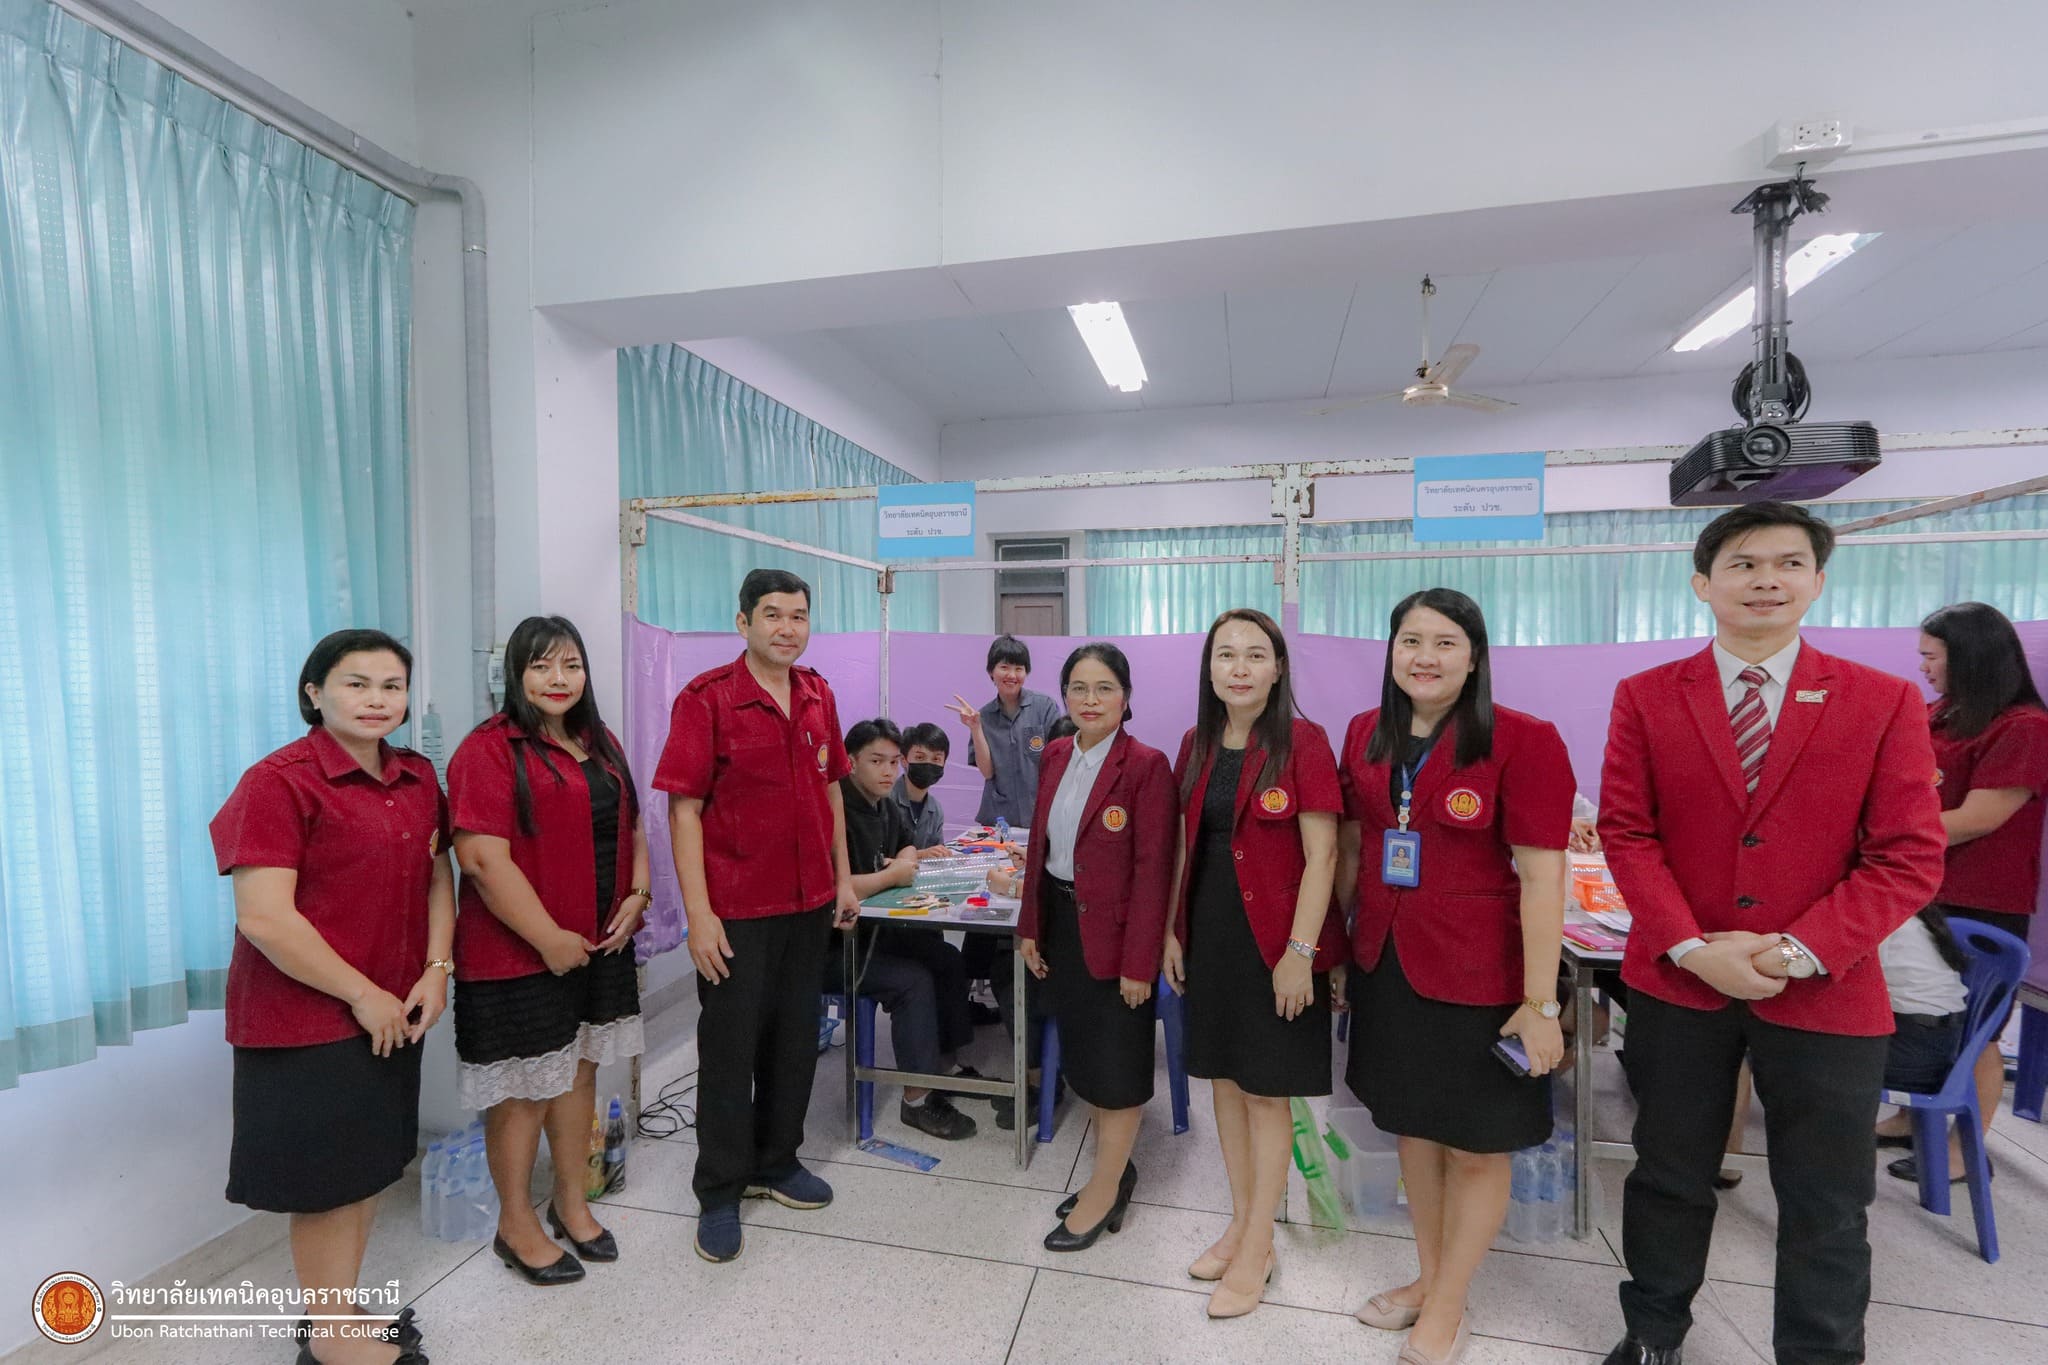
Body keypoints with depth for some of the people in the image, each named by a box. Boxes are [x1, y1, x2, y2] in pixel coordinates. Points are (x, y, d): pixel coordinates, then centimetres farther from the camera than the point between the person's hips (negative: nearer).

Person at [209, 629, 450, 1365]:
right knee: (326, 1176, 9)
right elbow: (263, 919, -21)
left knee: (367, 1167, 18)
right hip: (308, 1015, -6)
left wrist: (436, 969, -3)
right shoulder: (279, 782, -16)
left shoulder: (418, 778, 4)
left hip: (392, 1012, 6)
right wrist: (360, 994, -16)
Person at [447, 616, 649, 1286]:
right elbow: (484, 858, -20)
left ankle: (571, 1202, 37)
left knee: (579, 1071, 18)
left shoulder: (601, 744, 9)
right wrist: (550, 939, -19)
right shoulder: (489, 750, -13)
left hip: (601, 945, 7)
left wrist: (637, 894, 0)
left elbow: (631, 827, 15)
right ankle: (515, 1224, 30)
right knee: (525, 1089, 8)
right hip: (520, 953, -6)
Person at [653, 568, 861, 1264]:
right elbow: (684, 808, -13)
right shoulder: (706, 697, -12)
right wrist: (698, 912, -16)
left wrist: (843, 877, 12)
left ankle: (778, 1161, 38)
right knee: (729, 1048, 9)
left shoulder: (818, 697, 5)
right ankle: (720, 1192, 29)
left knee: (796, 1039, 18)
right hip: (735, 907, -5)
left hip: (809, 901, 6)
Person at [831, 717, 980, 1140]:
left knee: (946, 957, 5)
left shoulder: (884, 805, 6)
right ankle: (917, 1098, -6)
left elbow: (908, 845, 24)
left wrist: (905, 862, -1)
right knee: (914, 979, -20)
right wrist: (892, 876, -20)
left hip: (871, 930, 10)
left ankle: (944, 1060, 21)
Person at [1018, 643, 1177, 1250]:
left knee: (1116, 1063, 10)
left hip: (1113, 931, -6)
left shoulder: (1146, 766, -16)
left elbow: (1152, 870, -16)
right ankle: (1115, 1169, 39)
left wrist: (1139, 961, -16)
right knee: (1083, 1052, 19)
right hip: (1061, 922, 7)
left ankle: (1103, 1191, 29)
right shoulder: (1056, 756, 4)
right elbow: (1039, 844, 9)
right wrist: (1030, 926, 7)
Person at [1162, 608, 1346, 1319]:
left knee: (1266, 1091, 7)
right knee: (1224, 1078, 16)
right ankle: (1241, 1220, 36)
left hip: (1275, 940, -5)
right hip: (1209, 934, 6)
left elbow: (1321, 856, -13)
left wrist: (1300, 951, -16)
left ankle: (1257, 1247, 26)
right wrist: (1171, 930, 8)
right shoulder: (1196, 745, 4)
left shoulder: (1303, 742, -12)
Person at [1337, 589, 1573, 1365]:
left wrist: (1540, 1002, -15)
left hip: (1477, 974, -5)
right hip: (1386, 964, 5)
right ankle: (1428, 1277, 43)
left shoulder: (1523, 741, -15)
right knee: (1413, 1125, 21)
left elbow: (1542, 876, -16)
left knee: (1476, 1146, 12)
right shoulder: (1364, 735, 1)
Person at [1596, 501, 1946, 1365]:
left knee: (1828, 1205, 14)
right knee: (1669, 1175, 16)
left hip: (1827, 992, 0)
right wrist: (1693, 947, -14)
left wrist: (1798, 952, -15)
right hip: (1676, 981, 1)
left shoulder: (1886, 702, -1)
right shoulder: (1646, 697, -1)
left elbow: (1910, 857, -5)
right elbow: (1626, 833, -4)